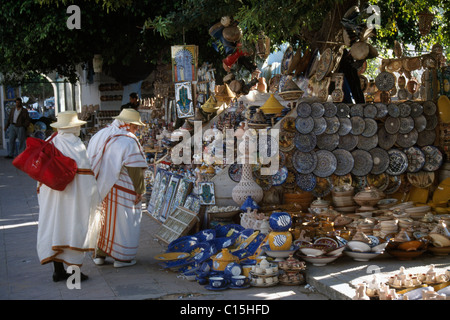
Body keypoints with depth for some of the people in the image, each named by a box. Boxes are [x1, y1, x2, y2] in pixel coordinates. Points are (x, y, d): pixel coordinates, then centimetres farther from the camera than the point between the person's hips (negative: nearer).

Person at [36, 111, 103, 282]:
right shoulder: (77, 146, -13)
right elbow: (86, 178, -15)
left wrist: (43, 194, 20)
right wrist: (96, 199, -7)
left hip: (51, 197, 6)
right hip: (72, 197, -6)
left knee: (54, 227, 11)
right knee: (73, 229, 3)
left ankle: (58, 270, 17)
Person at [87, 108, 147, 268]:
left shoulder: (99, 135, 7)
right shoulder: (129, 141, -15)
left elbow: (90, 162, 13)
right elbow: (136, 170, -16)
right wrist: (139, 190, -8)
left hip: (99, 187, 7)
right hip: (120, 189, -7)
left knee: (101, 219, 17)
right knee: (122, 220, 5)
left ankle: (99, 254, 24)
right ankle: (122, 257, 12)